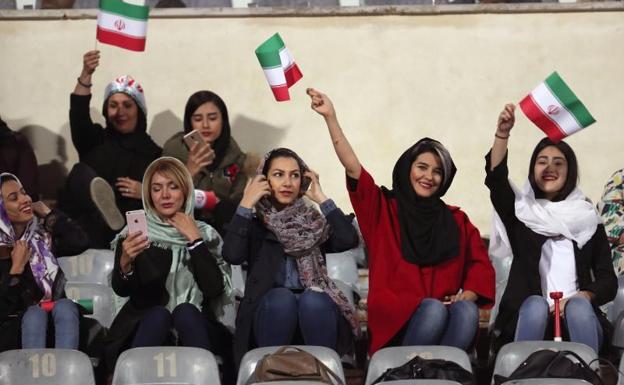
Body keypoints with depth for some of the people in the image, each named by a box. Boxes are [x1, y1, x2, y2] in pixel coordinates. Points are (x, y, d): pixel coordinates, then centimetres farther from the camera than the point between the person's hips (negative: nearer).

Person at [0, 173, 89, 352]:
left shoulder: (42, 230, 8)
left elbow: (80, 243, -9)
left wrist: (49, 214, -3)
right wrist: (16, 268, -16)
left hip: (59, 309, 3)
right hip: (19, 323, -3)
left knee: (65, 306, -29)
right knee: (35, 315, -34)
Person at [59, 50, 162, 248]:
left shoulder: (151, 151, 16)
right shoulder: (96, 139, 19)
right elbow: (78, 116, -3)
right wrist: (86, 75, -18)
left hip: (128, 228, 0)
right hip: (83, 222, 0)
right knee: (81, 171, -32)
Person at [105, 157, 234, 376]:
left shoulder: (205, 234, 10)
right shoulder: (135, 234, 9)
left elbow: (214, 288, -5)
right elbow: (121, 290, -6)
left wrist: (195, 240, -6)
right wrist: (125, 263, -27)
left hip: (194, 328, 0)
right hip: (146, 326, 0)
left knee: (185, 311, -31)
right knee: (158, 314, -32)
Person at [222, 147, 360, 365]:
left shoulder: (314, 223, 15)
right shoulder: (255, 225, 11)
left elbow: (349, 240, -6)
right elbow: (232, 255, -10)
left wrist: (322, 199, 1)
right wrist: (246, 205, -5)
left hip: (314, 311, 1)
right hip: (271, 313, -1)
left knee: (312, 299, -31)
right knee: (281, 297, -32)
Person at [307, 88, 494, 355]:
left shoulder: (456, 220, 20)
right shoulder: (384, 208, 12)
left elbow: (480, 263, 13)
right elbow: (352, 167, 0)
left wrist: (467, 295, -8)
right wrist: (331, 118, -10)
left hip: (446, 320, 2)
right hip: (395, 323, -2)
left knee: (467, 311, -30)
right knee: (433, 309, -33)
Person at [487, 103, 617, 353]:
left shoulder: (588, 219, 15)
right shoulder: (521, 211, 14)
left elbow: (608, 280, 7)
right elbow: (496, 179, -7)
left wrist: (583, 297, -15)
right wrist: (502, 134, -24)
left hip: (578, 322, 1)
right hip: (528, 318, -1)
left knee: (579, 305, -31)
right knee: (536, 304, -32)